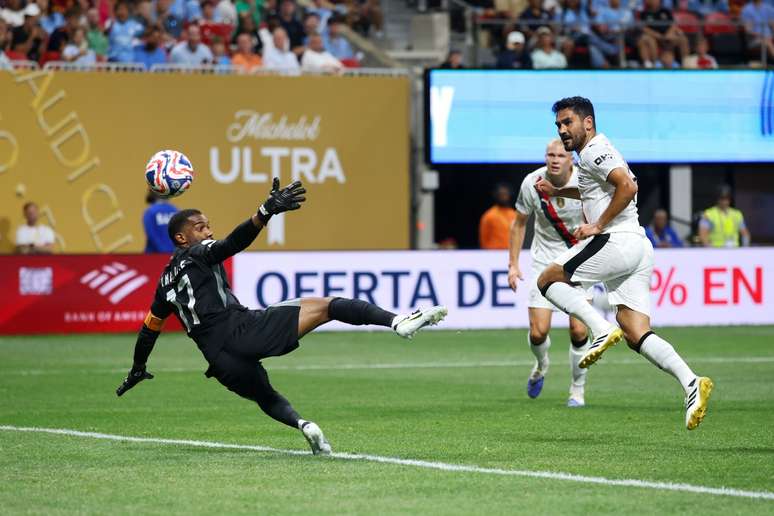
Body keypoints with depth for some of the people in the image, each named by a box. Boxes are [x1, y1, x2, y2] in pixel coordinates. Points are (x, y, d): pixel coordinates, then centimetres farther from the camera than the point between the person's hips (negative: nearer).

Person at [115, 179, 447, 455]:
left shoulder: (166, 280, 26)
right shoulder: (199, 254, 8)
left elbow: (149, 328, 34)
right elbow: (234, 242, -14)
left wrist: (137, 369, 47)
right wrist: (267, 212, -28)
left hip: (220, 357, 6)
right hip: (239, 329, -6)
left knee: (265, 397, 29)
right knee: (324, 306, -6)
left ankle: (301, 423, -5)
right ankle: (398, 321, -24)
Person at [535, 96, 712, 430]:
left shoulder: (594, 150, -5)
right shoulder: (593, 154, 26)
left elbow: (627, 187, -21)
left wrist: (598, 225, -15)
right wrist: (558, 191, 40)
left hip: (617, 240, -10)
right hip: (639, 249, 10)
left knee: (548, 280, 2)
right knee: (636, 336, 1)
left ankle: (602, 329, -17)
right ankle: (691, 383, -16)